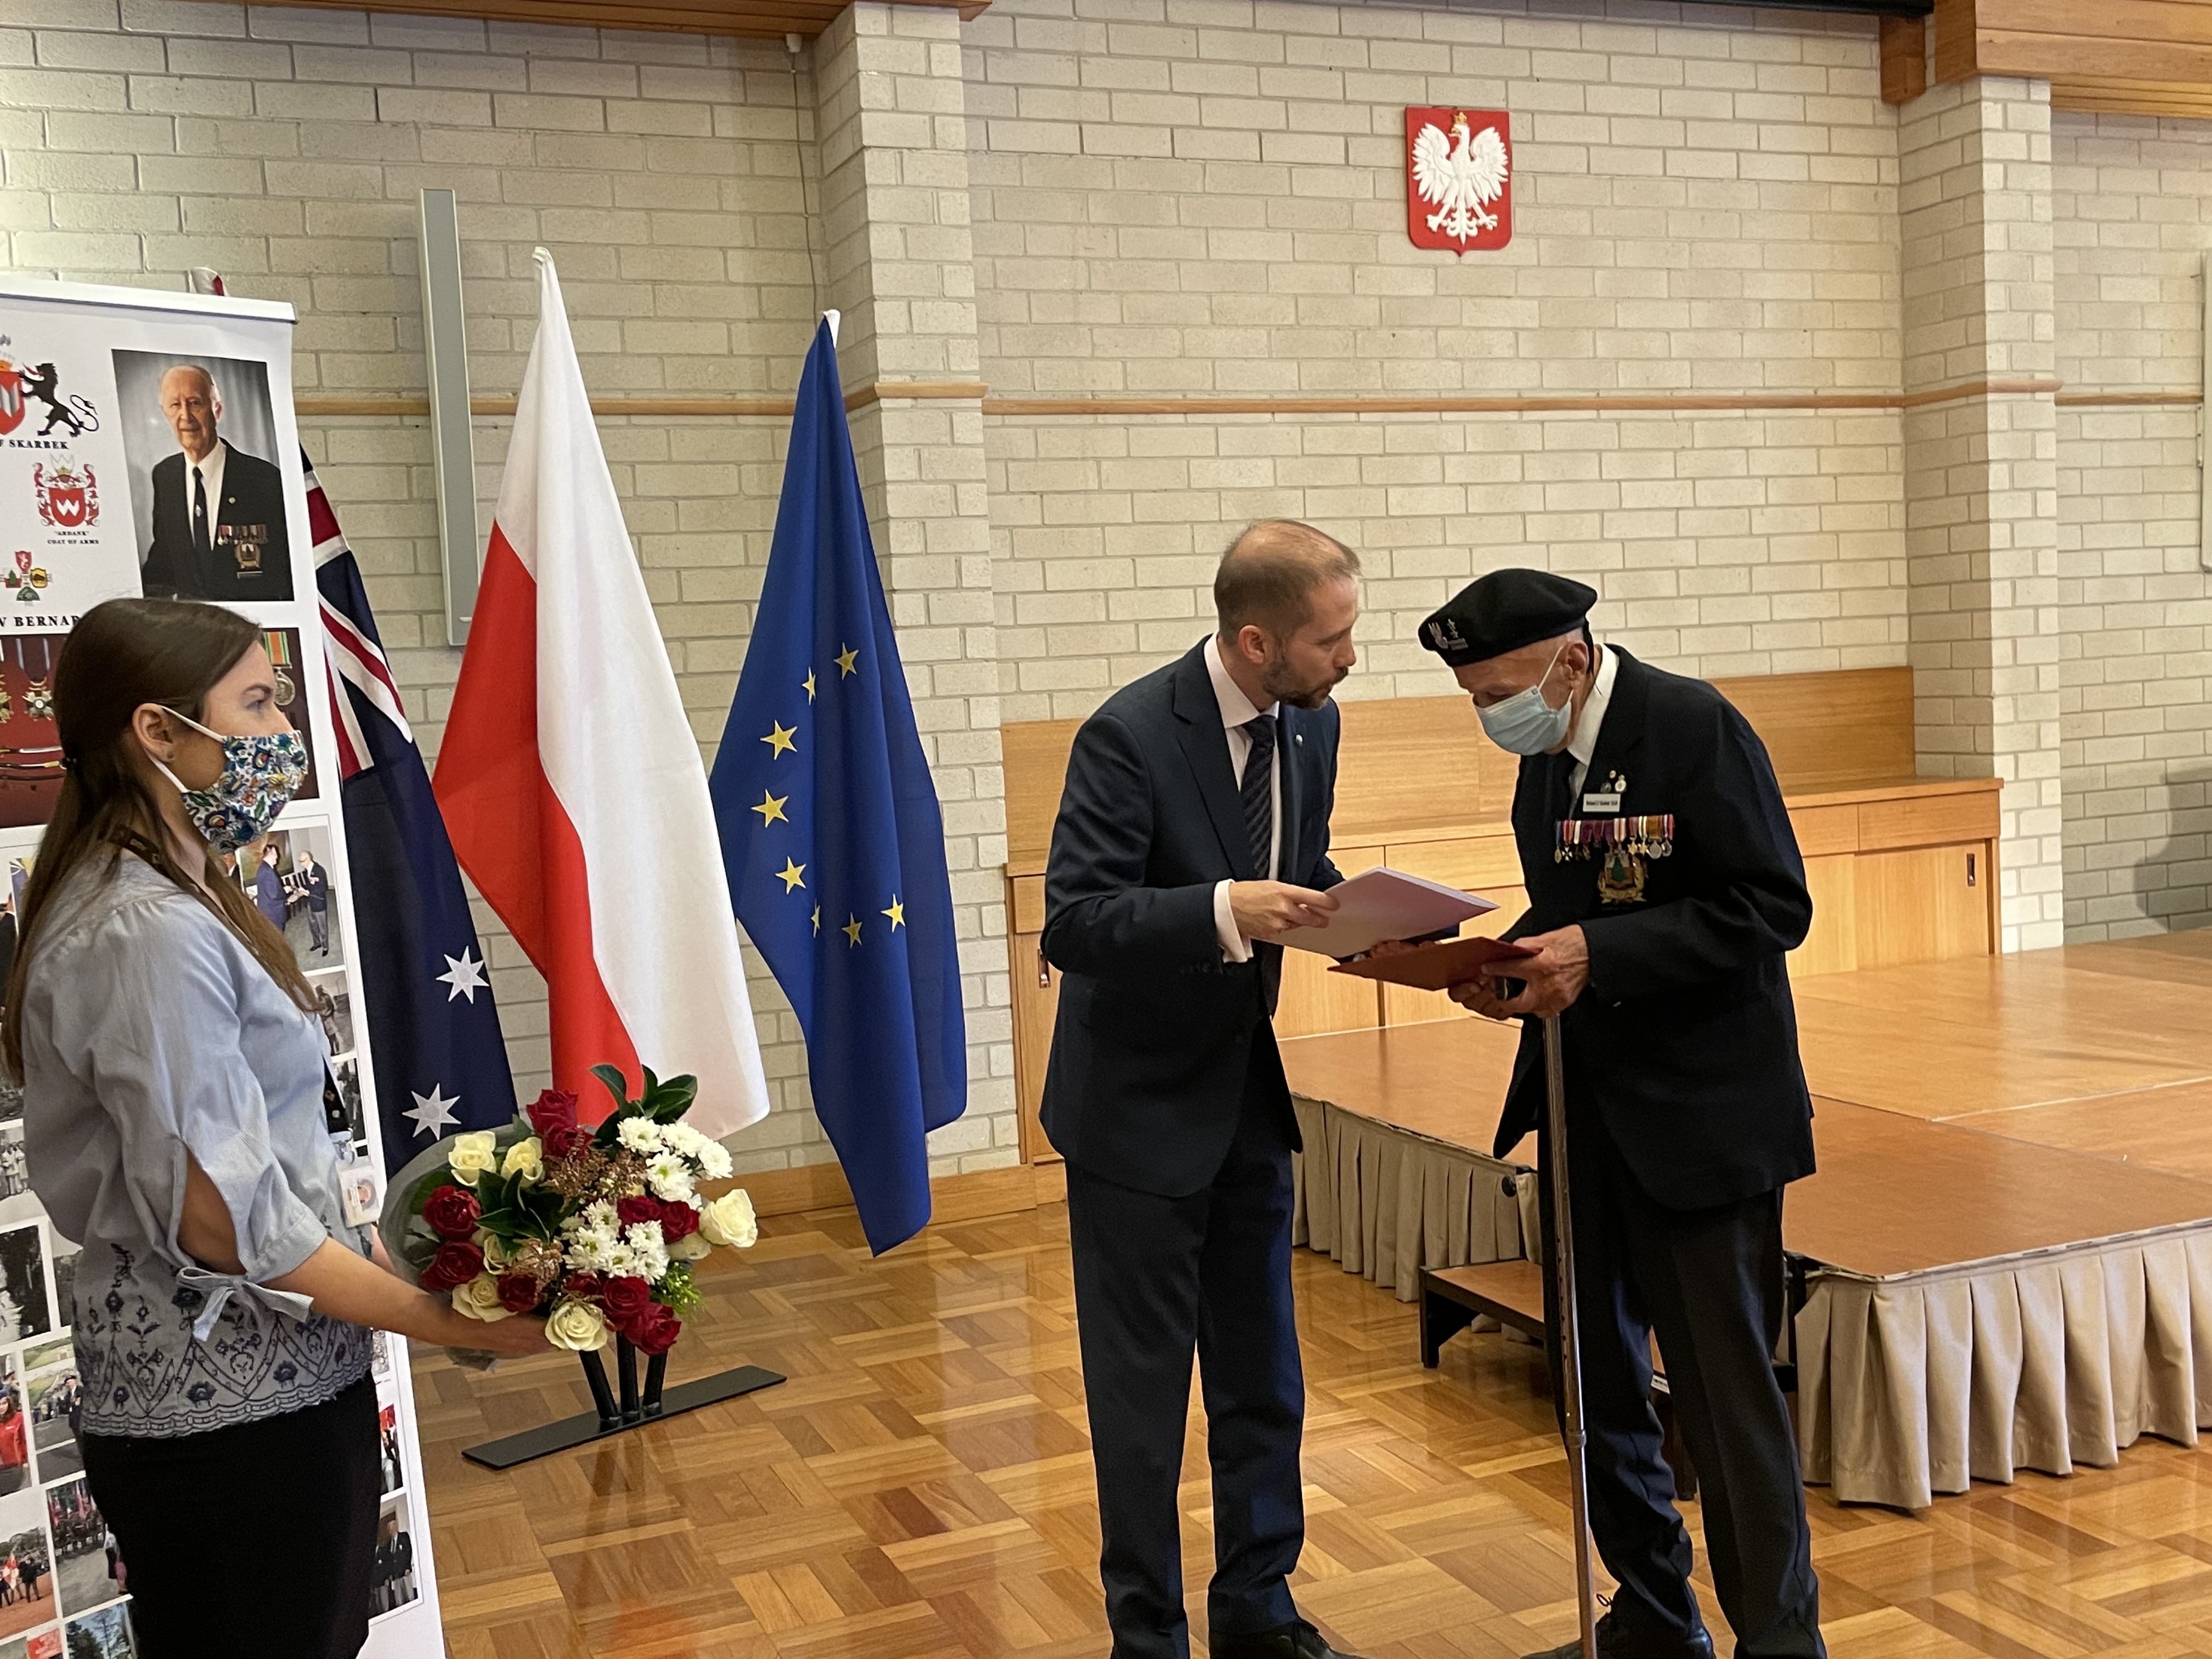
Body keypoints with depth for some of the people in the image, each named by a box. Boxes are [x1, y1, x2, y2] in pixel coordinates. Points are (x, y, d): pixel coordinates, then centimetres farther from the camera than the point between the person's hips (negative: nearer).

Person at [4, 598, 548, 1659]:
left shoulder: (153, 902, 11)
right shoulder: (152, 935, -20)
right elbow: (221, 1220, -23)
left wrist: (376, 1251, 10)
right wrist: (462, 1325, -18)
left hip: (255, 1382, 10)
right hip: (230, 1408, -10)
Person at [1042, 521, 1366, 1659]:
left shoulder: (1311, 724, -1)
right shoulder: (1130, 735, -22)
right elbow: (1071, 923, -26)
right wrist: (1224, 912, -38)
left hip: (1248, 1093, 7)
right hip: (1141, 1106, -6)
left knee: (1263, 1379, 17)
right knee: (1142, 1394, 5)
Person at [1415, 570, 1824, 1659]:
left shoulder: (1693, 727, -15)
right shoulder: (1544, 755, 8)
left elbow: (1771, 910, -18)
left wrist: (1598, 956, -24)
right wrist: (1511, 967, -4)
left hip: (1699, 1117, -8)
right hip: (1583, 1109, 8)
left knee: (1725, 1386, -2)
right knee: (1598, 1383, 15)